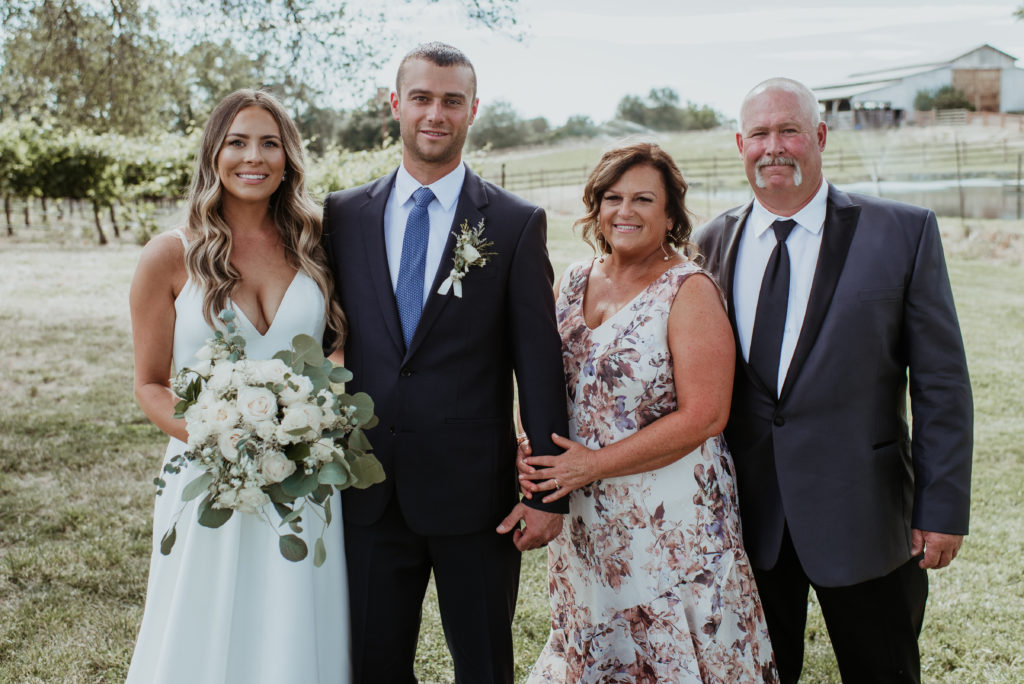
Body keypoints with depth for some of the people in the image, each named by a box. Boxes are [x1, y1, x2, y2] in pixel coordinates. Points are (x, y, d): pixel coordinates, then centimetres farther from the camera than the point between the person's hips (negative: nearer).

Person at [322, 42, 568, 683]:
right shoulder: (343, 216, 5)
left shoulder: (517, 223, -2)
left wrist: (548, 492, -6)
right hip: (369, 494, 3)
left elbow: (540, 365, -4)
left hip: (476, 491, -2)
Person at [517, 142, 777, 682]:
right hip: (584, 519, 6)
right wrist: (531, 448, -6)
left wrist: (593, 464, -18)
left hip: (671, 522, -5)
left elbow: (703, 417, -18)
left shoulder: (687, 290, -12)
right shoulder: (573, 283, 6)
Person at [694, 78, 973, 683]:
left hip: (864, 514, -2)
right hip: (747, 516, 3)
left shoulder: (904, 232, -5)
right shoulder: (714, 242, 4)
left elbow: (941, 383, -5)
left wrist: (943, 508, -8)